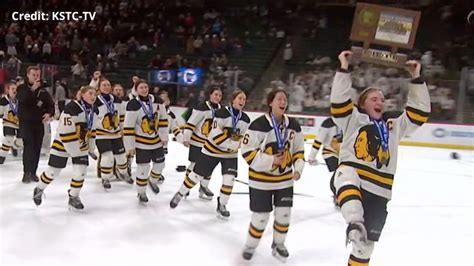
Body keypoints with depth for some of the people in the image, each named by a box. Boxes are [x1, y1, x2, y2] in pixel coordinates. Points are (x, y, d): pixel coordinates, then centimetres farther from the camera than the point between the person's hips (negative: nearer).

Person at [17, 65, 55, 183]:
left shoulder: (43, 91, 7)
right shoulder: (22, 88, -1)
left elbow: (51, 105, 7)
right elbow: (22, 99, -21)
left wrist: (49, 113, -13)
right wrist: (33, 89, -28)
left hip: (39, 122, 3)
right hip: (25, 122, -3)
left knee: (36, 148, 7)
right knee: (28, 146, -14)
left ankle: (33, 172, 18)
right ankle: (26, 173, -8)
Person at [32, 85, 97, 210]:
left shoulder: (94, 111, -2)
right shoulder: (72, 107, -26)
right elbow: (66, 132, -28)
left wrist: (91, 146, 14)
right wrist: (76, 153, -25)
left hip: (81, 145, 6)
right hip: (62, 143, -5)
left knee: (80, 172, -3)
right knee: (53, 171, 6)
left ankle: (73, 197, 16)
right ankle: (39, 189, 34)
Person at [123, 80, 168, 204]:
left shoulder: (157, 101, -5)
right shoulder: (133, 105, -18)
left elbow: (163, 119, 5)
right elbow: (128, 127, -16)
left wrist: (164, 136, 3)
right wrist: (130, 146, -15)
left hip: (156, 140, 5)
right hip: (141, 142, -5)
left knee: (160, 164, 13)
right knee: (143, 168, -1)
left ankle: (153, 181, 43)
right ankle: (141, 193, 19)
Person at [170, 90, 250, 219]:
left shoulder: (245, 119, -4)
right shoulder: (222, 113, -21)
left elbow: (243, 137, 9)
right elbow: (216, 134, -26)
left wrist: (238, 144, -9)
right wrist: (232, 144, -28)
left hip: (230, 154, 4)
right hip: (213, 150, -4)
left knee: (229, 180, -6)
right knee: (197, 175, 6)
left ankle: (221, 205, 16)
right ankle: (180, 194, 30)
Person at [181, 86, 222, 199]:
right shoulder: (202, 108, -19)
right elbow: (191, 122, -18)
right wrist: (186, 138, -20)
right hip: (197, 141, -6)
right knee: (195, 164, 2)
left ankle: (204, 186, 26)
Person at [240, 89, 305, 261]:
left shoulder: (293, 126, -2)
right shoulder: (259, 125, -19)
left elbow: (299, 150, 10)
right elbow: (247, 151, -18)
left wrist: (298, 168, -5)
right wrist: (270, 161, -23)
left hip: (285, 178, 5)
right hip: (261, 179, -4)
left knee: (284, 214, 7)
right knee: (261, 216, 1)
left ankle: (278, 244, 33)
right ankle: (250, 245, 27)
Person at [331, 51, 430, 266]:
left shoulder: (393, 125, 22)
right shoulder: (353, 118, 10)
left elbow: (419, 112, 18)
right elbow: (339, 99, -4)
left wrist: (416, 79, 14)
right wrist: (344, 68, -6)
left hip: (379, 191, 4)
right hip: (351, 179, -4)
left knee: (366, 242, 8)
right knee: (346, 175, -43)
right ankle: (355, 224, -58)